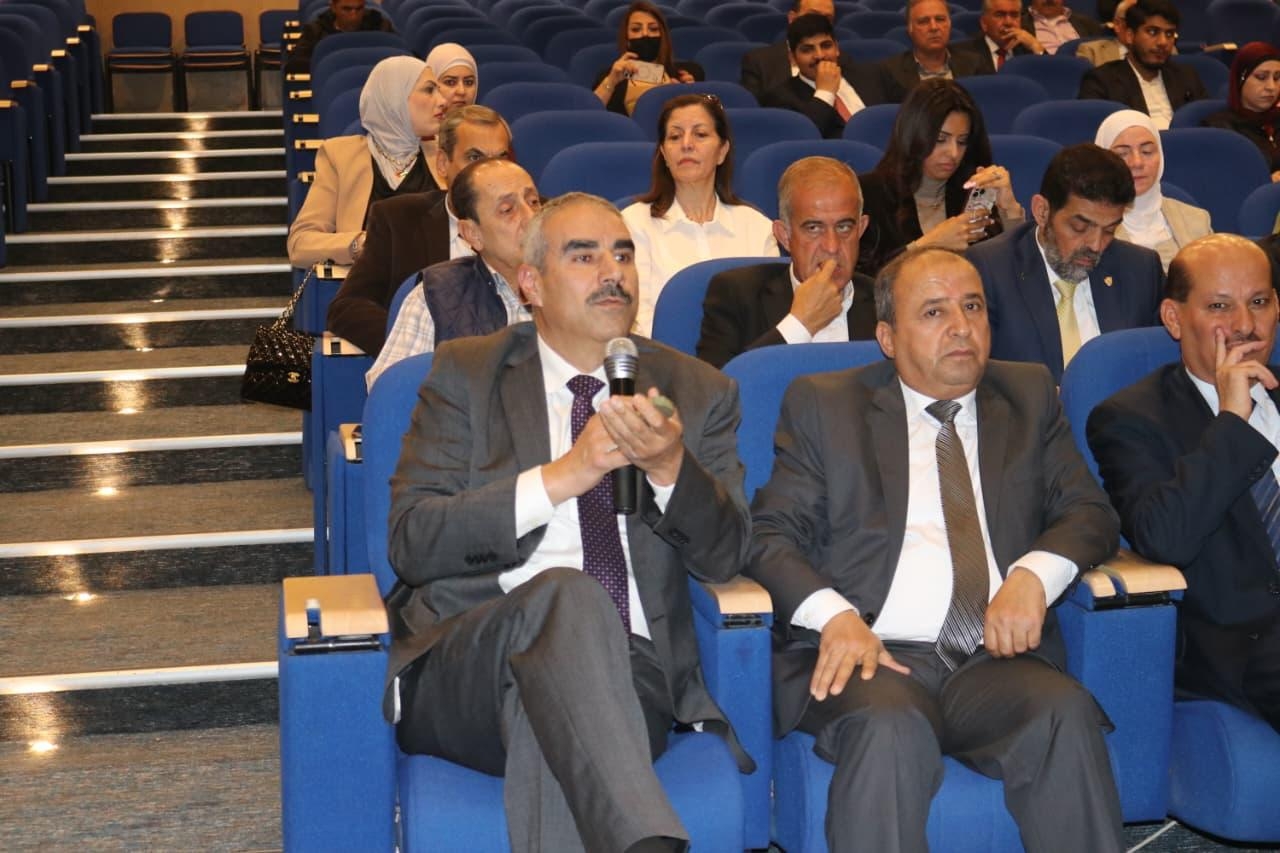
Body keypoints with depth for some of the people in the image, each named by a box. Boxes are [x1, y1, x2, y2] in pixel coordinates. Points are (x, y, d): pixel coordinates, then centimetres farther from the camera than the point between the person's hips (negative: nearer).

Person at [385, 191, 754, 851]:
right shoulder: (466, 373, 11)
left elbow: (724, 556, 6)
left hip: (626, 676, 1)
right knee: (565, 594, -37)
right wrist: (560, 478, -13)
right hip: (467, 664, 0)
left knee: (546, 728, -38)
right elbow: (410, 542, -1)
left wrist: (670, 468, -15)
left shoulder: (697, 392, 17)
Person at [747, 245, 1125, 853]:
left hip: (997, 660, 2)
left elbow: (1089, 512, 13)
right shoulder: (822, 405, 13)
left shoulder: (1030, 398, 21)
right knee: (891, 729, -35)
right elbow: (770, 534, 6)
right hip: (872, 653, -2)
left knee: (1066, 712, -30)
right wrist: (833, 613, -15)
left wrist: (1034, 572, -10)